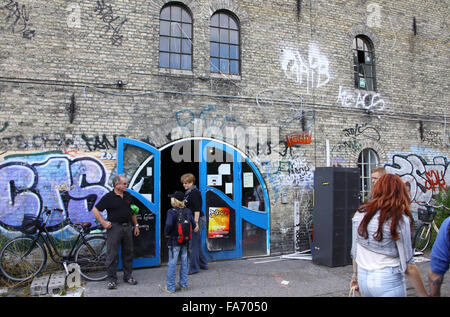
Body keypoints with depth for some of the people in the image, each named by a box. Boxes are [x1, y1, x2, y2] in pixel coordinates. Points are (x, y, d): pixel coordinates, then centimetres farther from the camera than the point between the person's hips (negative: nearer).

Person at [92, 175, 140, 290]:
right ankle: (112, 279, 12)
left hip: (127, 227, 5)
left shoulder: (128, 196, 9)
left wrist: (136, 225, 14)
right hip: (114, 227, -5)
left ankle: (128, 276, 24)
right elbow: (95, 210, -5)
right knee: (112, 254, 1)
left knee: (128, 253, 11)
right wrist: (103, 222, -12)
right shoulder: (108, 197, -7)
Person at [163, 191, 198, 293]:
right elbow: (193, 224, 0)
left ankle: (170, 287, 13)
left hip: (174, 241, -5)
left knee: (172, 264, 4)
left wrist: (166, 234, -10)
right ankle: (183, 284, 24)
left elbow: (169, 225, -27)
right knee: (184, 263, 14)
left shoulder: (171, 211, -15)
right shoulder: (188, 211, 1)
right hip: (185, 241, 5)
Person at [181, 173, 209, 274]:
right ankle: (203, 264, 28)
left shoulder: (194, 192, -15)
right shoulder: (188, 193, 15)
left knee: (193, 244, -4)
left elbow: (197, 209, -20)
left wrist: (196, 223, -23)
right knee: (197, 243, 16)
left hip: (197, 220, -10)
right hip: (192, 220, 10)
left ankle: (194, 268, 6)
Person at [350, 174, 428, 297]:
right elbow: (408, 266, -11)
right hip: (388, 281, -4)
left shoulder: (359, 214, -2)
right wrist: (424, 294, 1)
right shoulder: (400, 220, -14)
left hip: (363, 278, 4)